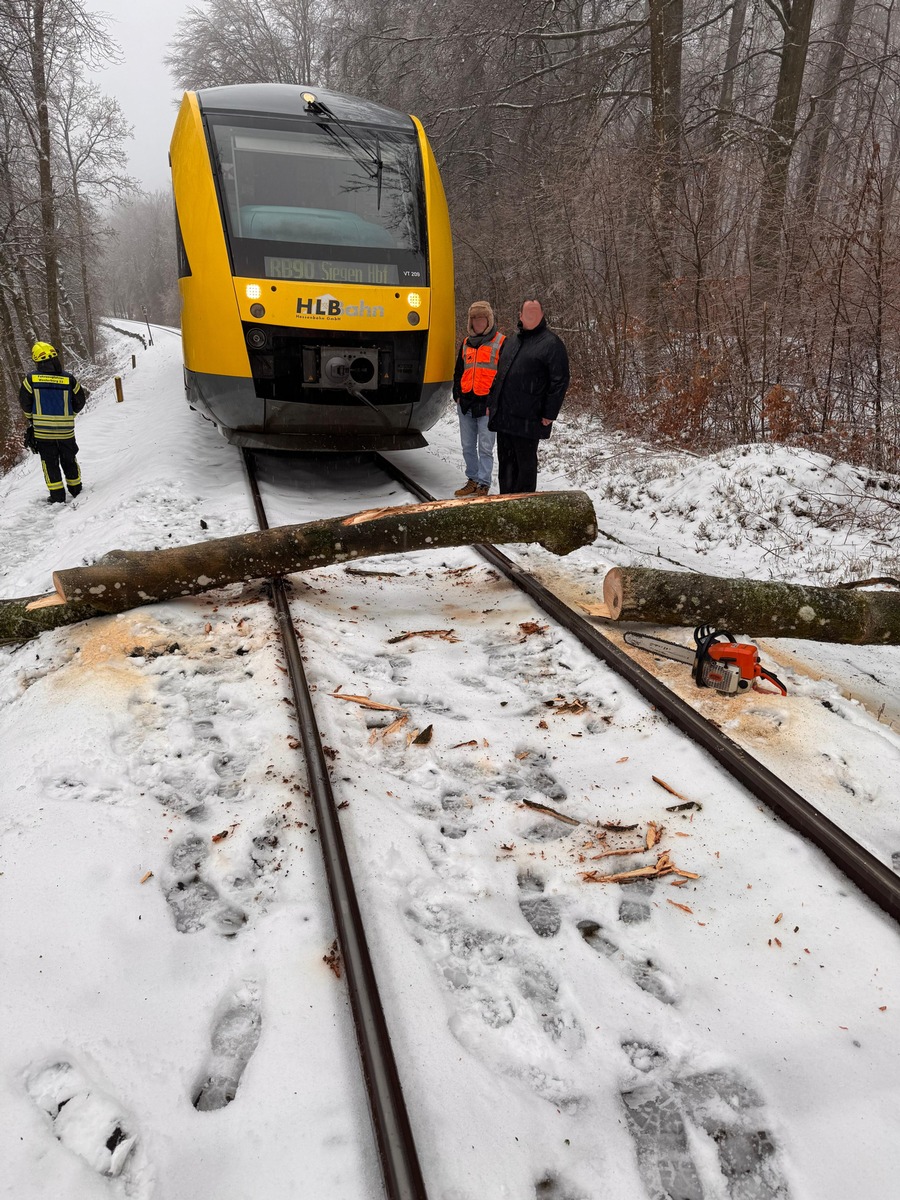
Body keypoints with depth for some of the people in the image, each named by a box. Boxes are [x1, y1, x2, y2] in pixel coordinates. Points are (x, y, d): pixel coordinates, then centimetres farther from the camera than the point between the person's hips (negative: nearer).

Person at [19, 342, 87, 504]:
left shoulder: (31, 378, -8)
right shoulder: (69, 379, -6)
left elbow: (25, 402, 1)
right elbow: (79, 401, 5)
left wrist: (32, 418, 19)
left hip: (42, 430, -1)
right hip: (66, 430, 1)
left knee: (50, 462, 9)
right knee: (69, 460, 18)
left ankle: (57, 496, 9)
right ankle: (76, 489, 28)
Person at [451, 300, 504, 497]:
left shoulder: (501, 343, -2)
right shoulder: (466, 343, 15)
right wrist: (457, 395, 7)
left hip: (487, 405, -6)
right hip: (465, 403, 6)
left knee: (485, 448, -2)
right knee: (468, 447, 12)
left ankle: (483, 485, 5)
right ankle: (472, 480, 24)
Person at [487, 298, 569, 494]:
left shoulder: (551, 343, -6)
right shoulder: (512, 342, 18)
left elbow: (560, 381, -11)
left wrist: (549, 414, -15)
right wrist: (492, 404, 18)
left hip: (527, 419, -7)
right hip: (503, 417, 7)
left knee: (526, 462, 2)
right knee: (506, 462, 12)